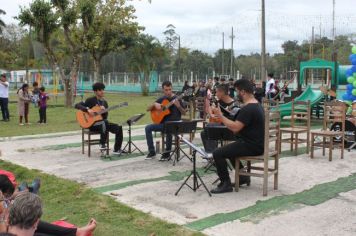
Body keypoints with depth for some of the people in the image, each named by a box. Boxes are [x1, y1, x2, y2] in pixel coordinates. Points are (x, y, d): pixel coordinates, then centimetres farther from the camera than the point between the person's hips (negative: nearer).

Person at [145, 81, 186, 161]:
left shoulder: (176, 99, -3)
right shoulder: (161, 99, 8)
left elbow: (184, 113, -5)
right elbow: (148, 109, 10)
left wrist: (178, 106, -24)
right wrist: (155, 104, -10)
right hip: (163, 123, 5)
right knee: (148, 128, -12)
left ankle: (167, 153, -19)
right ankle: (152, 151, -5)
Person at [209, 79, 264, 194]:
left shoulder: (248, 108, -22)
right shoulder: (256, 104, 11)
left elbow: (235, 128, -26)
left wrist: (220, 116, -16)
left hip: (252, 146, -11)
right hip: (256, 143, 11)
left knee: (217, 153, -12)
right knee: (228, 149, 30)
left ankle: (226, 184, -3)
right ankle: (243, 176, 31)